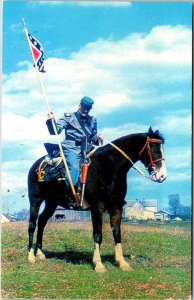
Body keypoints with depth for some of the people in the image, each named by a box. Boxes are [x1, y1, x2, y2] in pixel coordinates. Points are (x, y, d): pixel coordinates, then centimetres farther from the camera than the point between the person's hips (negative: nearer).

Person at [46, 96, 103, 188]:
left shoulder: (92, 121, 18)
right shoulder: (69, 117, 5)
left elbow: (93, 138, 26)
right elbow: (55, 131, -3)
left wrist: (98, 139, 3)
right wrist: (51, 121, -22)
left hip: (86, 148, 5)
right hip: (71, 148, -5)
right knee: (74, 167, -28)